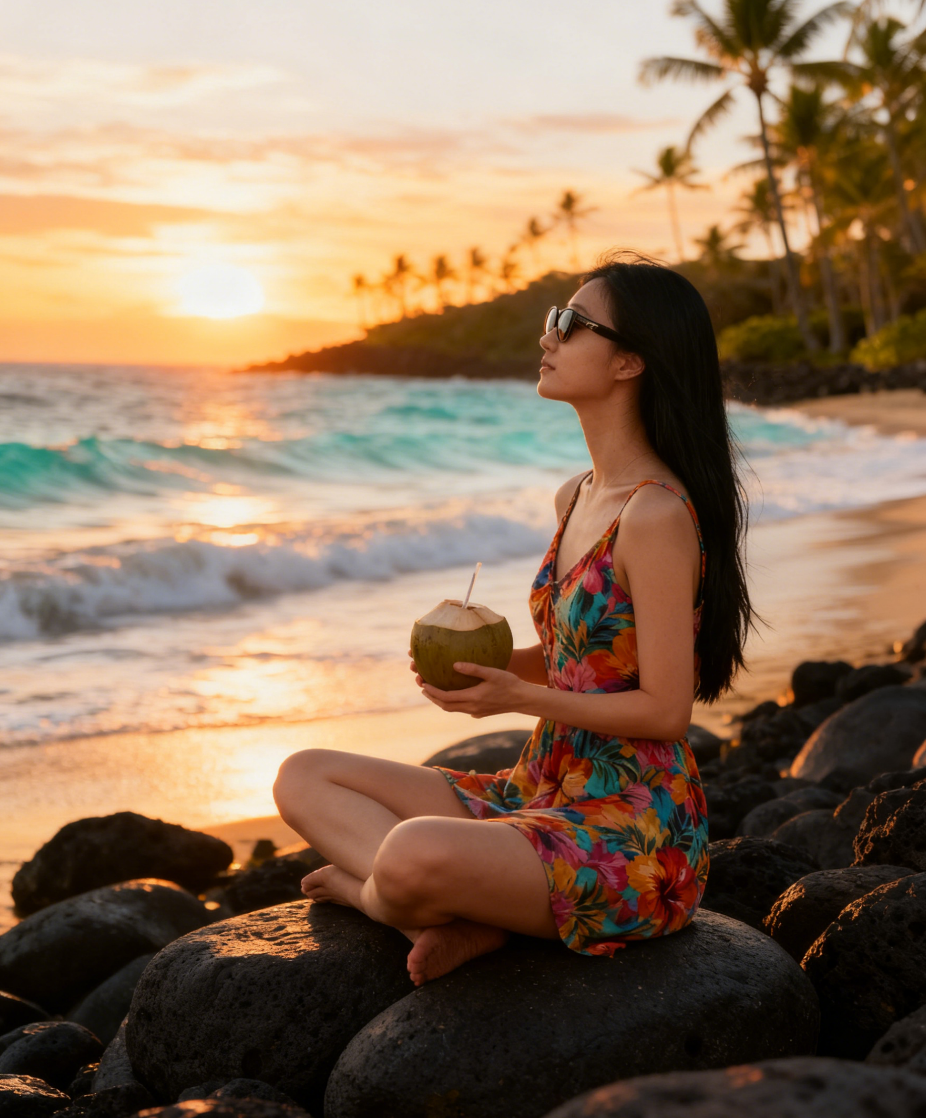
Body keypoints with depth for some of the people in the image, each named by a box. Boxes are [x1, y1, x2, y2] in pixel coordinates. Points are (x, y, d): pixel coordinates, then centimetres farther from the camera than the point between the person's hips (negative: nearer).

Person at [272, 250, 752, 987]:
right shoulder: (574, 499, 11)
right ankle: (459, 921, -14)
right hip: (546, 795, 10)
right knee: (304, 778, 3)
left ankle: (366, 889, -1)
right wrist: (473, 658, 2)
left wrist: (517, 696, -15)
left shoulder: (657, 515, -18)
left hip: (634, 828, -9)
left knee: (412, 856, -36)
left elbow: (664, 708, -18)